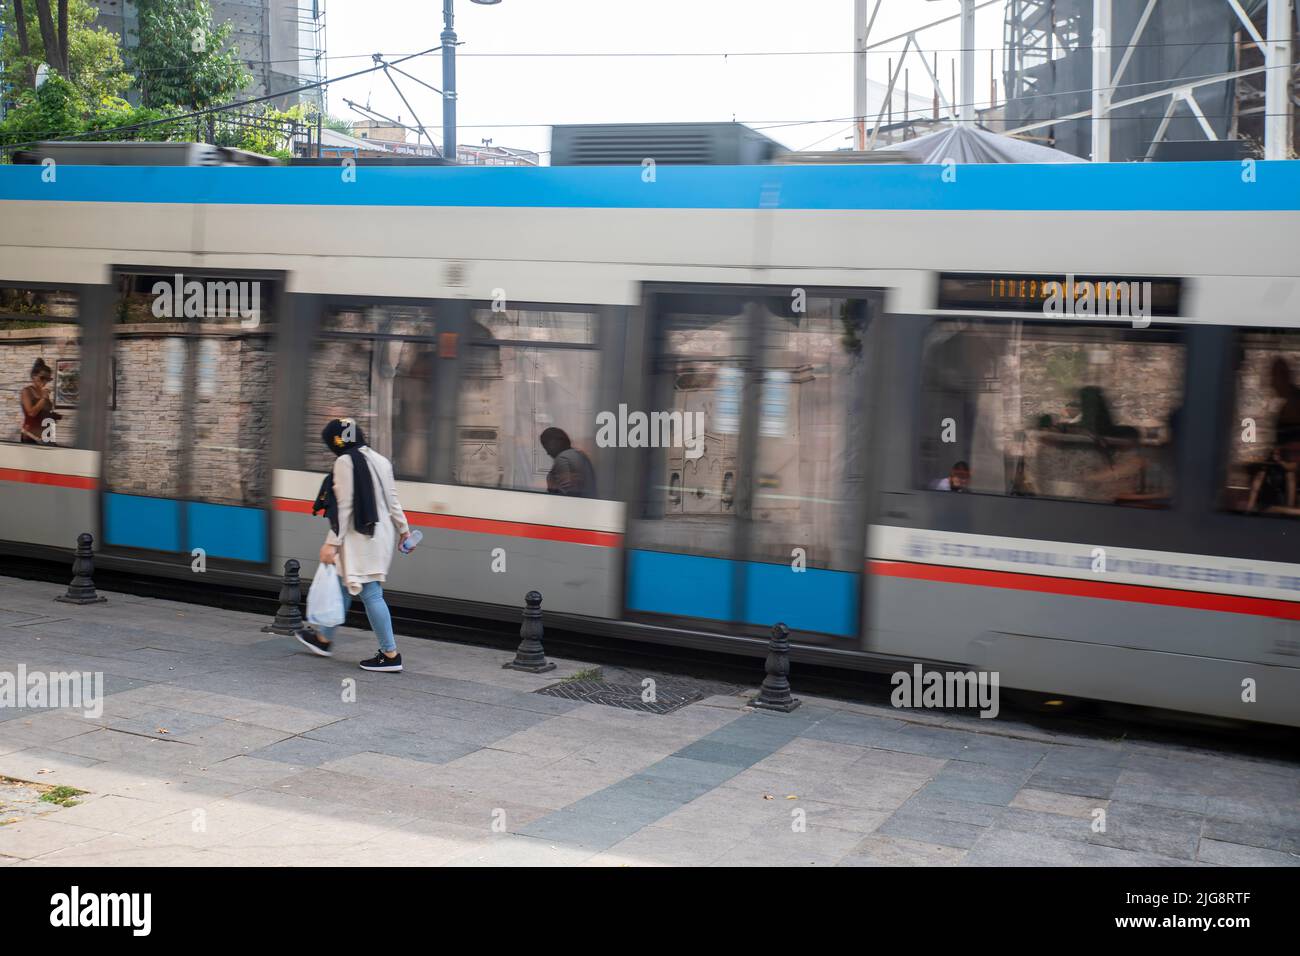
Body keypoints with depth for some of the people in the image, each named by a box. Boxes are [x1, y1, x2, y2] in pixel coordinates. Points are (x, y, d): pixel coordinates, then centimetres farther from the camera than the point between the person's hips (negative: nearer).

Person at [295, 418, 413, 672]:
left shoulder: (345, 461, -12)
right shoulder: (379, 460, 11)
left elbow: (344, 506, -16)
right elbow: (392, 499, 12)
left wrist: (332, 542, -14)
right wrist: (403, 529, 20)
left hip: (359, 537, -9)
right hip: (381, 534, 9)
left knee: (370, 593, -5)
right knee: (344, 585, 21)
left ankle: (391, 655, -2)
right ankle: (325, 639, 35)